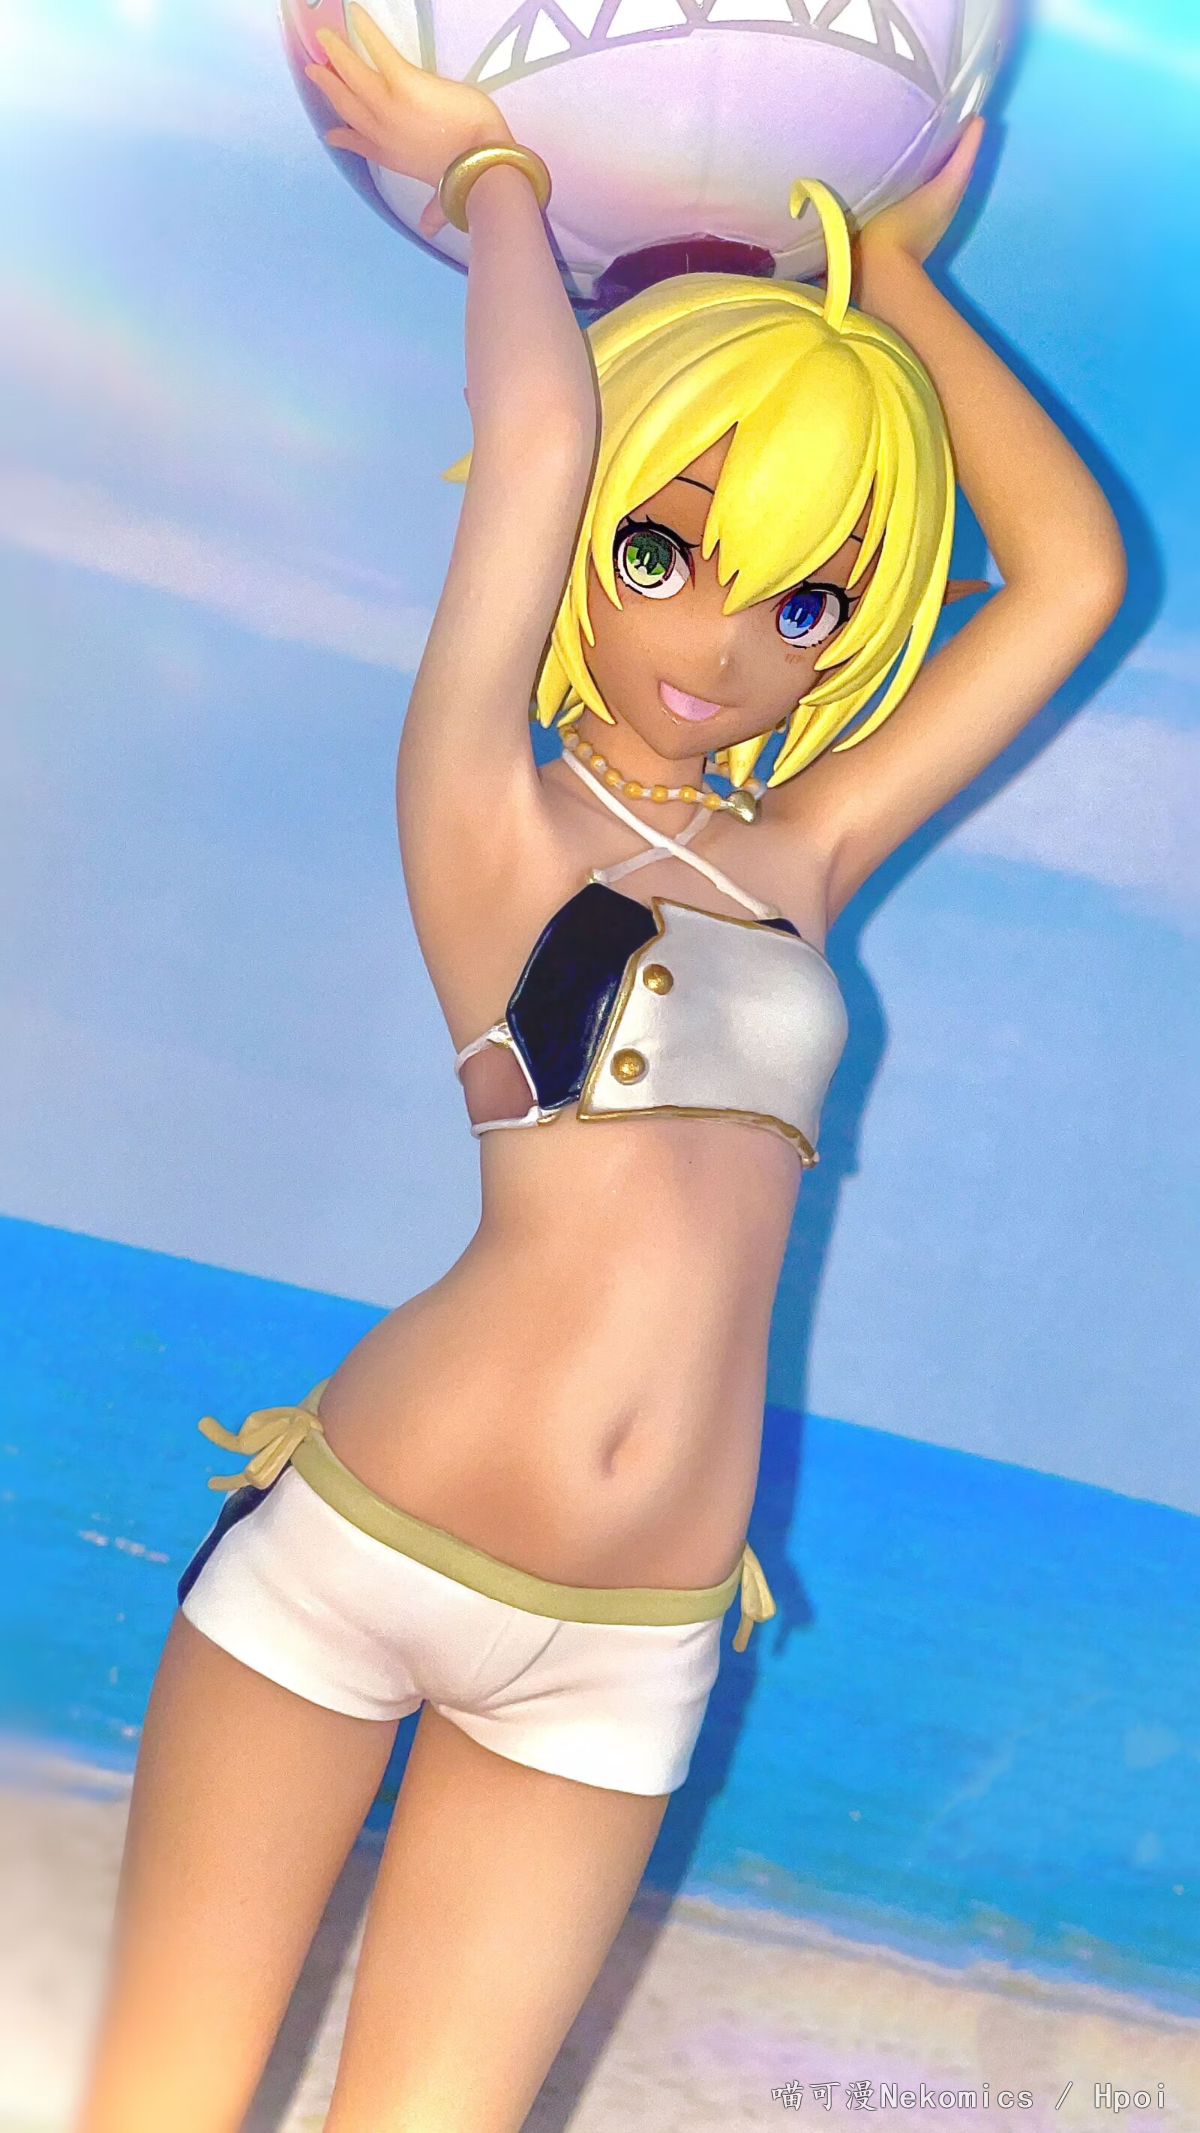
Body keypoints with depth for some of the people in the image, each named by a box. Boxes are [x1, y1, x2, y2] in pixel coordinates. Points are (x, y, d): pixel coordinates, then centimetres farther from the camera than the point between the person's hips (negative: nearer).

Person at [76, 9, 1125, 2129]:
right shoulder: (486, 809, -2)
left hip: (619, 1655, 4)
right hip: (354, 1548, -3)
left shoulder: (801, 861, 9)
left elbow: (1075, 568, 11)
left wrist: (889, 267, 16)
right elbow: (535, 424, -12)